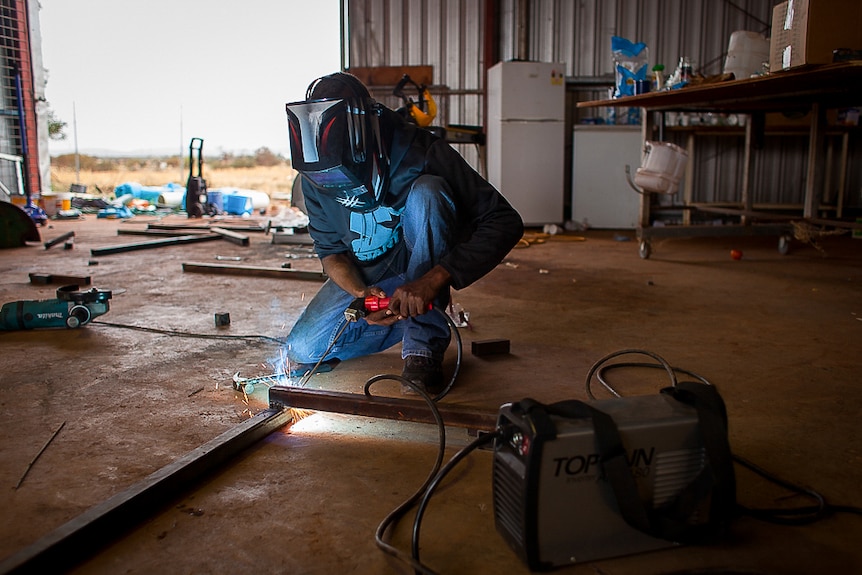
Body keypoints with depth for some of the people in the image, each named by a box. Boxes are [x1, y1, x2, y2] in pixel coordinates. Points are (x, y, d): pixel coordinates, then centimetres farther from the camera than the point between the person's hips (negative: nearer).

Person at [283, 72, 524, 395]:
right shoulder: (314, 177, -13)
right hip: (361, 280, 4)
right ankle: (410, 319, 9)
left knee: (425, 192, -33)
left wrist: (433, 280, -40)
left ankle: (424, 347, -26)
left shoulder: (419, 153, -26)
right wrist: (361, 294, -26)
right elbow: (330, 251, -3)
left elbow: (506, 222, -30)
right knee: (301, 355, -14)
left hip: (423, 274, -3)